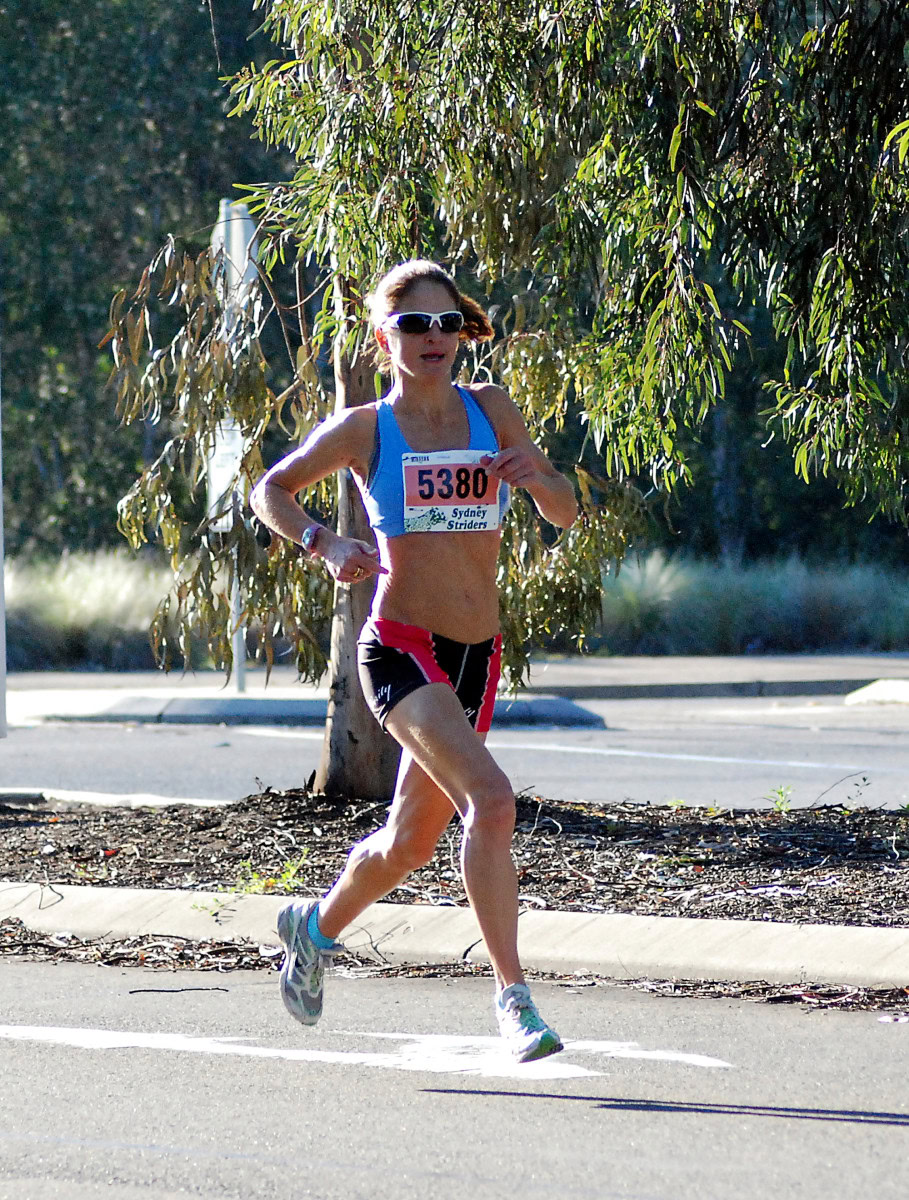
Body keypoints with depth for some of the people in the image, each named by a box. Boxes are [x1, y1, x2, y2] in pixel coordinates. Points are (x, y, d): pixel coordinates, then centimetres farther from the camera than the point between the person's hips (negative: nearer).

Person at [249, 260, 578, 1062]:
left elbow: (565, 514, 9)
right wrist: (324, 544, -11)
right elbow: (270, 491, 7)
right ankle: (513, 995, -22)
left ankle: (316, 927, 45)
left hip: (477, 657, 5)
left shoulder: (492, 411, 7)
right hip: (400, 649, -5)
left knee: (411, 842, 16)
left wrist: (536, 477, -14)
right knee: (489, 800, -26)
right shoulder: (364, 429, -2)